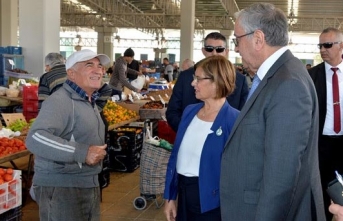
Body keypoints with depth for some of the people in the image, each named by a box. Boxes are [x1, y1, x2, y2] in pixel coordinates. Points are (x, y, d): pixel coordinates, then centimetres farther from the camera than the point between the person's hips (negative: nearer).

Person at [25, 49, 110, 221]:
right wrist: (82, 153, -33)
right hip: (61, 188, -9)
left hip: (89, 186, 9)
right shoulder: (60, 101, -19)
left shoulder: (90, 102, 14)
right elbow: (35, 139, -33)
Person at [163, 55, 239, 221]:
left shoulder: (234, 120, -16)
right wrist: (170, 197, 10)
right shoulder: (190, 111, 4)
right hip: (184, 195, 6)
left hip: (210, 202, -6)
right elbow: (176, 155, 9)